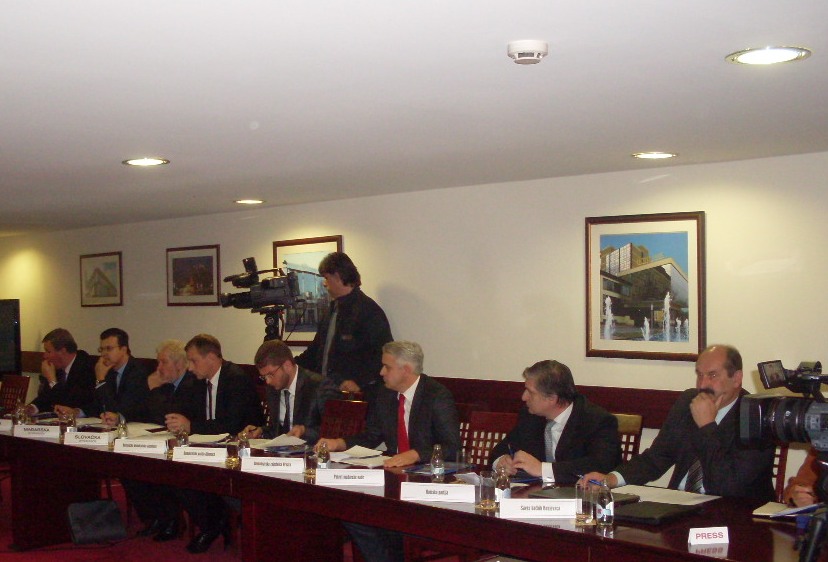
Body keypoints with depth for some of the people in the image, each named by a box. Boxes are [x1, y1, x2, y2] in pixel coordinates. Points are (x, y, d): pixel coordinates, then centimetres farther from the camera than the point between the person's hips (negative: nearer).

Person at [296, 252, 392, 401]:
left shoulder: (369, 310, -10)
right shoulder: (333, 309, 17)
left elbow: (384, 354, -16)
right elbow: (316, 349, 25)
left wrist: (360, 382, -21)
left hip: (357, 395, -7)